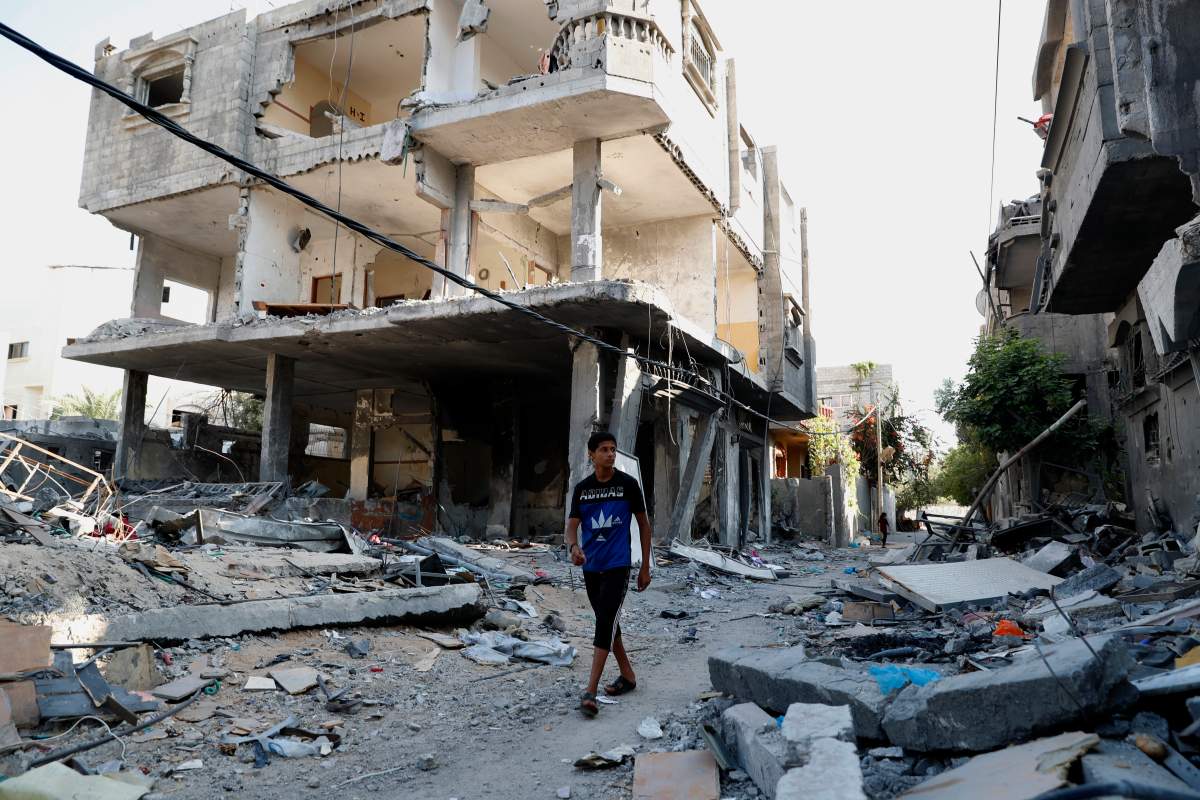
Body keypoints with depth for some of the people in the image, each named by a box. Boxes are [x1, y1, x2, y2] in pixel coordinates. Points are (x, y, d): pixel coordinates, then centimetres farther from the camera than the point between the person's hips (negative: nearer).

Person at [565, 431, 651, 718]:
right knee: (607, 622, 14)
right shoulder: (581, 488, 4)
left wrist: (645, 567, 2)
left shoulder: (628, 484, -4)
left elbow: (643, 524, 3)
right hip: (591, 566, 5)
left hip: (617, 565, -4)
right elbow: (572, 526, 1)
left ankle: (590, 692, -13)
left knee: (606, 623, -12)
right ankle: (627, 675, 31)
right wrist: (574, 547, -23)